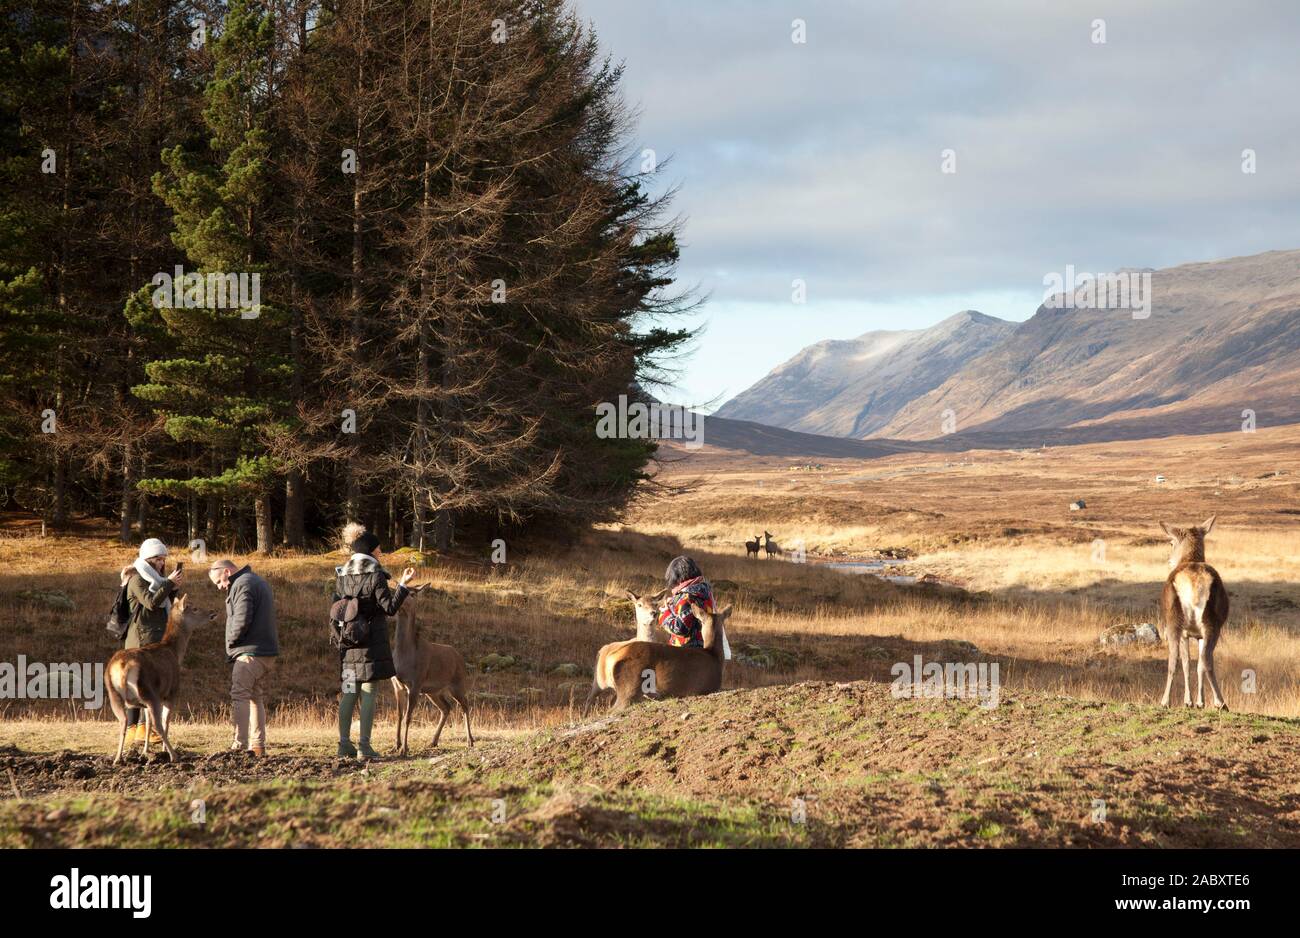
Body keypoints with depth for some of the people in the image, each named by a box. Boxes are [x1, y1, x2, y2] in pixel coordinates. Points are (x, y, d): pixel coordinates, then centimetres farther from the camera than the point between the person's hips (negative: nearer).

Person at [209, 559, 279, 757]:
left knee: (240, 696, -10)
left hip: (249, 652, -10)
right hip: (268, 652, 10)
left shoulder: (242, 585, -10)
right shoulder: (260, 582, 21)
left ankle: (240, 744, -17)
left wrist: (231, 641, -5)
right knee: (257, 698, 14)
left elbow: (242, 620, -21)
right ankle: (259, 745, 14)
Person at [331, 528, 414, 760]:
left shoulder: (341, 576, 9)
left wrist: (337, 637, 19)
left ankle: (344, 744, 10)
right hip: (372, 641, -6)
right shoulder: (376, 576, -9)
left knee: (349, 693, 10)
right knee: (368, 693, -3)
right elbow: (390, 608, -13)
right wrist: (403, 585, -8)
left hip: (348, 641, 6)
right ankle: (364, 746, -6)